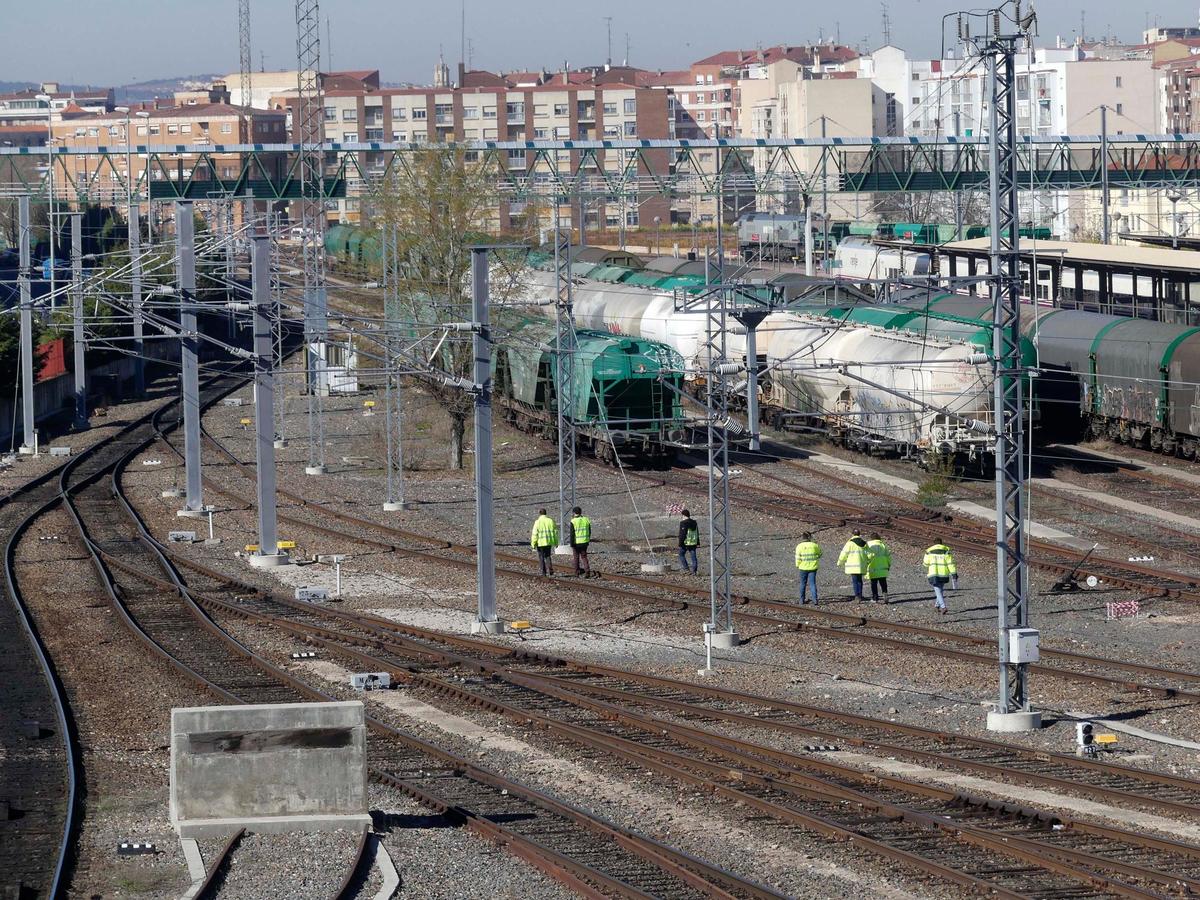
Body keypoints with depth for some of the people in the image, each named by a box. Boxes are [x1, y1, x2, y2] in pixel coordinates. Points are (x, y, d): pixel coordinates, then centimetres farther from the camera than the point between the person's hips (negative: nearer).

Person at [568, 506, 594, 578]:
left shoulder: (573, 521, -12)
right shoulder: (586, 520, 3)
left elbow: (572, 534, -13)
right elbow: (589, 532, 10)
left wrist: (571, 544, -9)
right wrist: (588, 540, 21)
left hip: (576, 542, -4)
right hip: (584, 542, 4)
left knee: (576, 558, 9)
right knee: (584, 557, 9)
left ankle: (577, 573, 15)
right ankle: (587, 571, -8)